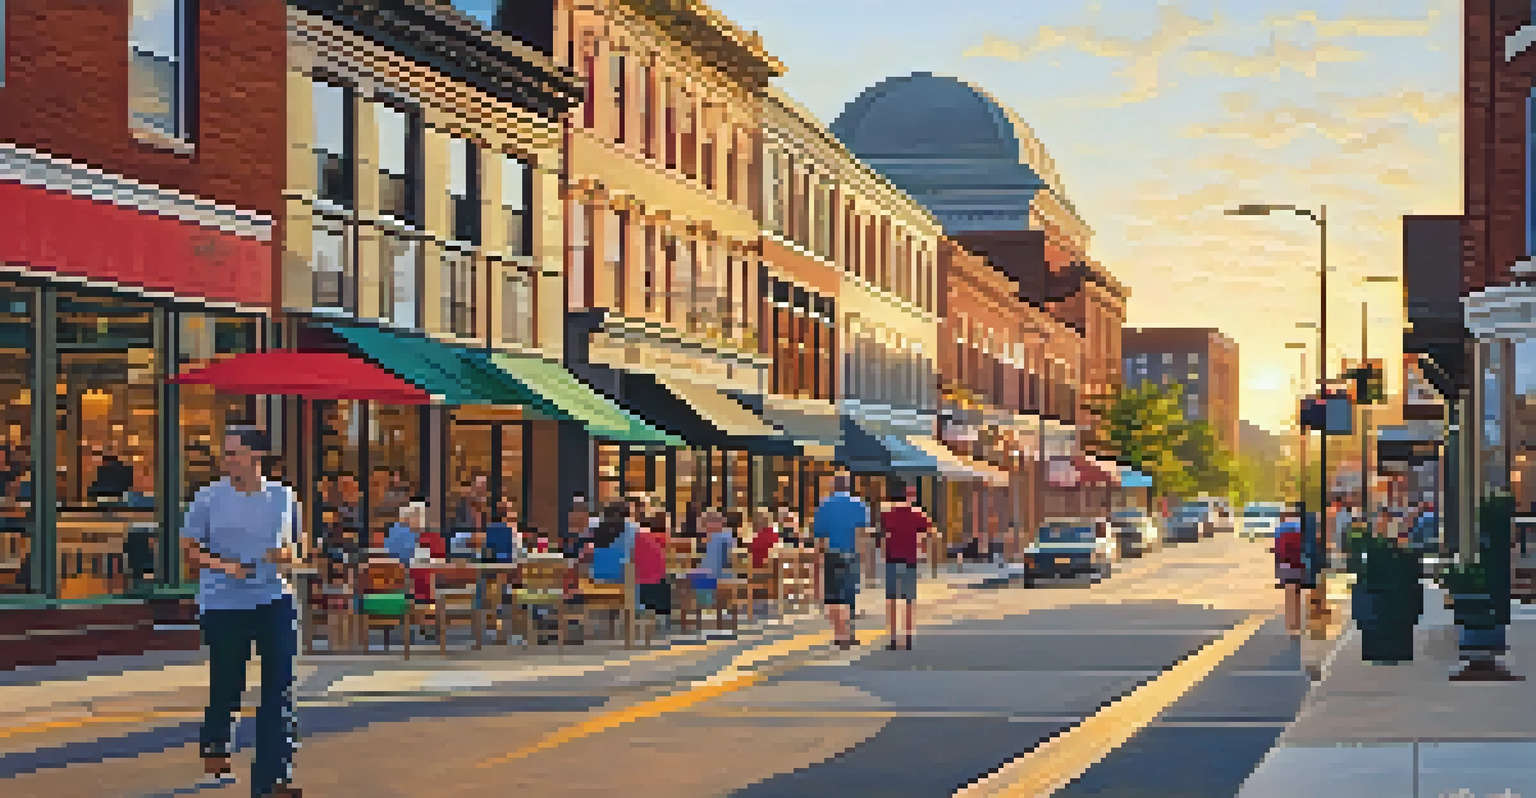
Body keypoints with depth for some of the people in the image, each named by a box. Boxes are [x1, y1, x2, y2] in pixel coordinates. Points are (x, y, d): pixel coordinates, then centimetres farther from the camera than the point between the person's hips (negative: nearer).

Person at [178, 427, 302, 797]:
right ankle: (215, 746, 33)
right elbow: (189, 548, 0)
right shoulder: (210, 497, -3)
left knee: (280, 684, -3)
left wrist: (284, 554, -8)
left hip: (274, 600, 2)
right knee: (227, 684, 4)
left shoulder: (283, 497, 4)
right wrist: (223, 565, -17)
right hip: (224, 603, -2)